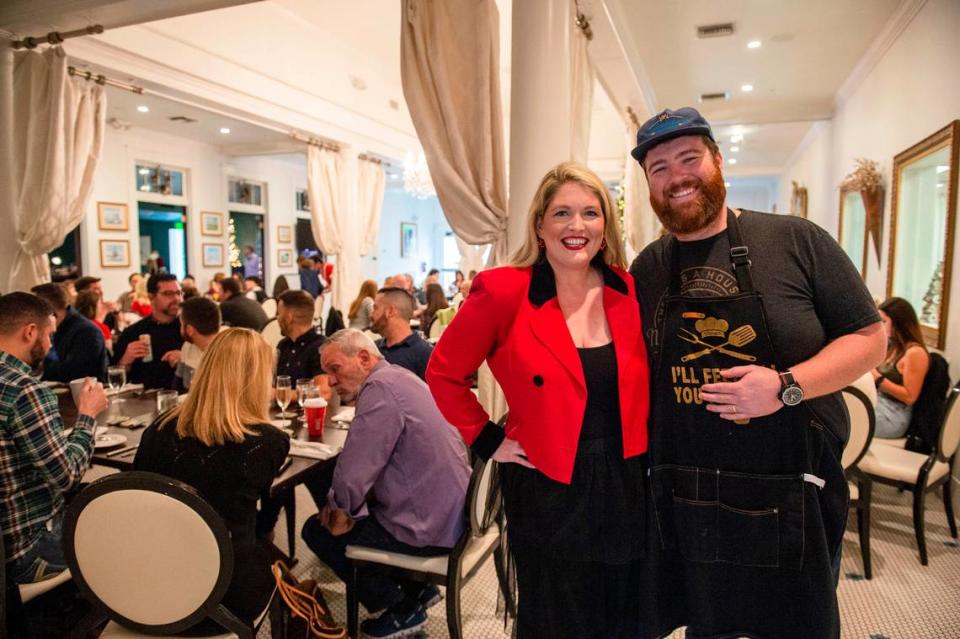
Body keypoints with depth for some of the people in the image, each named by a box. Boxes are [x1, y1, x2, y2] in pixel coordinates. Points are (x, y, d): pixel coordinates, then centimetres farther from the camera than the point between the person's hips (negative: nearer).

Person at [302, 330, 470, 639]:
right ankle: (417, 588, 28)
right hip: (450, 514, 9)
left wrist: (338, 505, -4)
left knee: (317, 530, 8)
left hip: (429, 530, -9)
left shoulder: (380, 388, -22)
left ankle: (402, 608, 18)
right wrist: (343, 502, 6)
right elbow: (370, 460, 15)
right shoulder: (397, 376, 10)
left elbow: (352, 477, -24)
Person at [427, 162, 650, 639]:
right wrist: (488, 441, -7)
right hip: (547, 492, -4)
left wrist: (646, 446, 3)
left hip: (626, 487, 4)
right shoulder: (502, 292, -14)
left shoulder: (629, 291, -1)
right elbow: (444, 373, -4)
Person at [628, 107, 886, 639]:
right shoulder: (645, 270, 4)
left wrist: (786, 387, -19)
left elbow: (869, 338, -3)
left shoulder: (797, 241, -5)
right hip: (684, 501, 3)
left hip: (789, 499, -2)